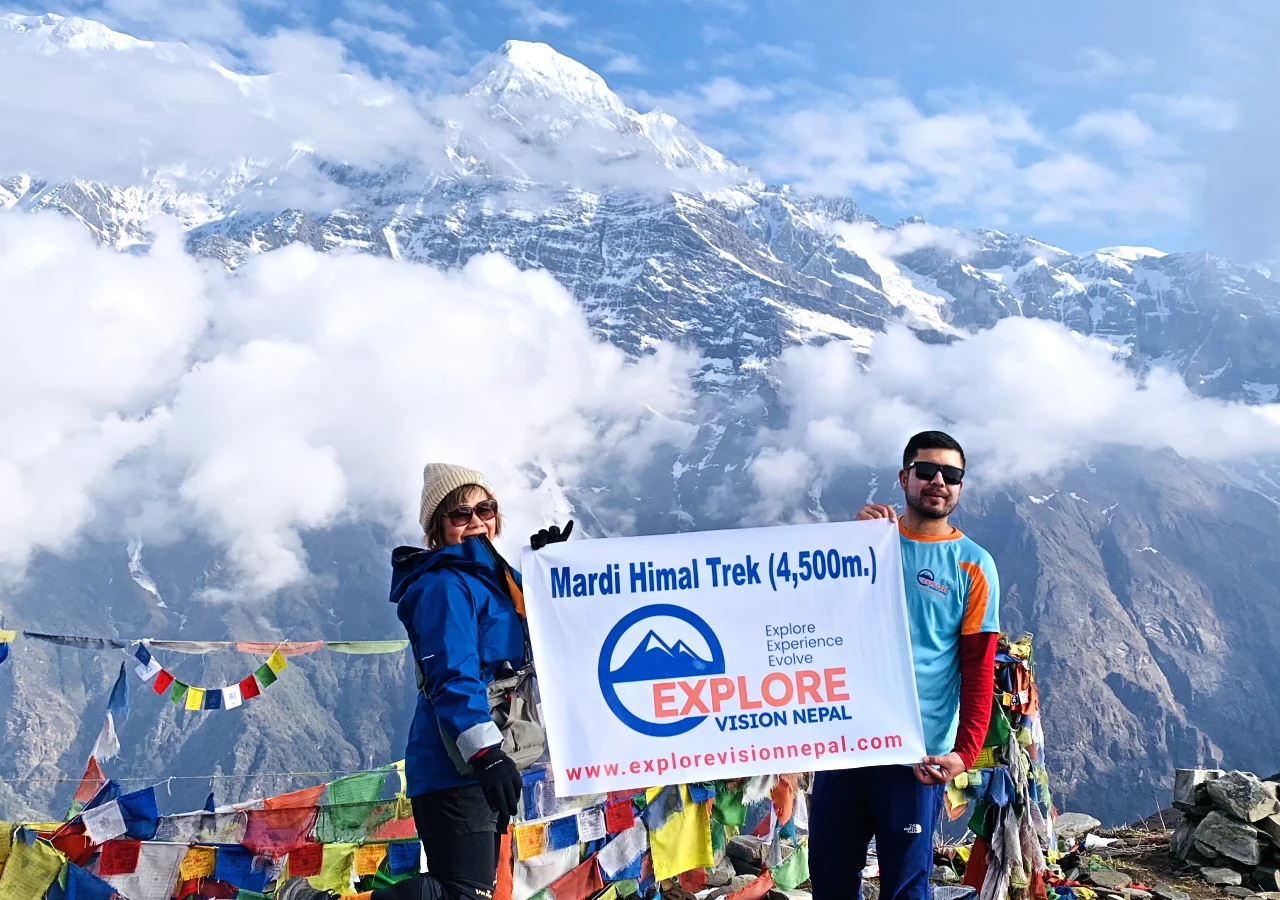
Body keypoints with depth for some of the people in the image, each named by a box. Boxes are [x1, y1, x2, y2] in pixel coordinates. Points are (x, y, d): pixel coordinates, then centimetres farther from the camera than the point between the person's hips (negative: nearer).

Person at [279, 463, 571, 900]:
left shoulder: (491, 576, 17)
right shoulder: (445, 584, -11)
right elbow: (453, 676, -22)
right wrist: (484, 751, -32)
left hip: (482, 765, 10)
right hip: (455, 766, -10)